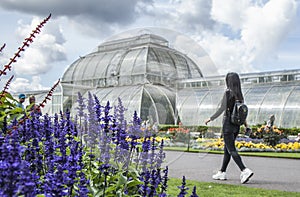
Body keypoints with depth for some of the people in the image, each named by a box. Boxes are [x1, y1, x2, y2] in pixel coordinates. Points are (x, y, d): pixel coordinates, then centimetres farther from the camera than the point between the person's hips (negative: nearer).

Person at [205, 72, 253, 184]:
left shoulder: (228, 93, -13)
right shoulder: (240, 95, 7)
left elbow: (221, 108, -14)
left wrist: (210, 119, -5)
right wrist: (245, 123, 16)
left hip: (228, 125, -7)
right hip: (237, 126, 8)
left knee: (231, 150, -7)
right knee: (227, 149, 15)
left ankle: (245, 171, -20)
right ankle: (222, 173, 23)